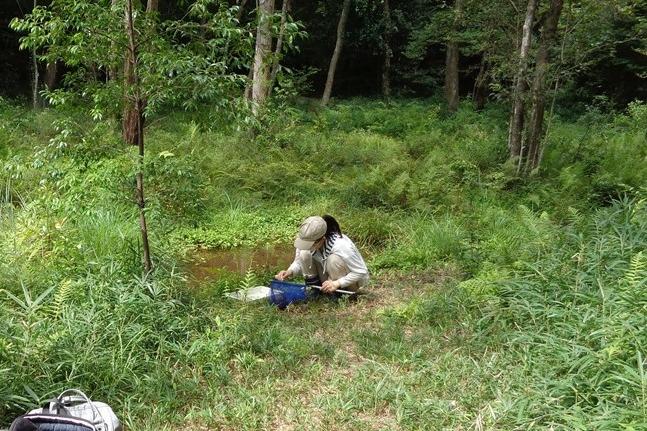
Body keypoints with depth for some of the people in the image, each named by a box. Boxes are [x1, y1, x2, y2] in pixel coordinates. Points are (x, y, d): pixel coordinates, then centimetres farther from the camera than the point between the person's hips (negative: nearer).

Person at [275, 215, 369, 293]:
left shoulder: (340, 246, -35)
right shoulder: (307, 241, -20)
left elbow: (362, 272, -29)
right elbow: (299, 262, -5)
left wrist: (337, 283, -37)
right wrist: (290, 272, -26)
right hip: (329, 277, 5)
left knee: (334, 259, -35)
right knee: (304, 254, -19)